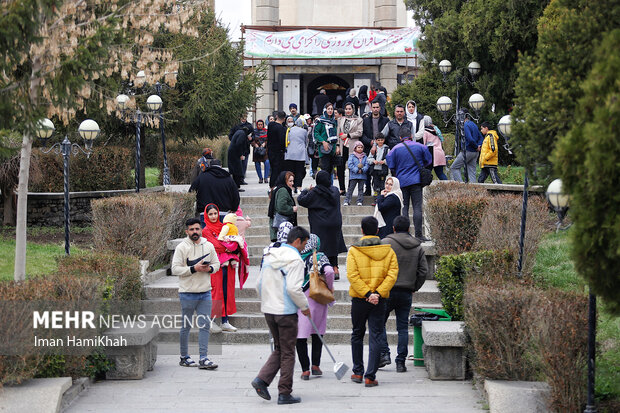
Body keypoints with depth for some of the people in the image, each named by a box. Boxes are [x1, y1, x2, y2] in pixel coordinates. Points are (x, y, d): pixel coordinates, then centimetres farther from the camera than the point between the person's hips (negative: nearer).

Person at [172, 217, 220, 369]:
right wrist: (194, 269, -20)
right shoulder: (181, 247, -6)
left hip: (205, 293, 4)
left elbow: (216, 263, 16)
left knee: (205, 326, 0)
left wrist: (209, 268, -7)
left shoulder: (208, 246, 8)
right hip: (187, 293, -4)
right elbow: (175, 269, -11)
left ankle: (203, 358, 2)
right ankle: (184, 357, 16)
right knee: (186, 326, 5)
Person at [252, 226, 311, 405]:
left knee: (279, 349, 18)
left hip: (269, 310, 7)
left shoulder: (269, 256, 9)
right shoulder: (295, 259, -14)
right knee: (287, 353, 3)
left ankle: (262, 379, 0)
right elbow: (294, 288, -22)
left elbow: (259, 284, 13)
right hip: (286, 312, -7)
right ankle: (284, 394, 6)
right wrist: (304, 306, -7)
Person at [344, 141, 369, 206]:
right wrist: (356, 170, -15)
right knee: (351, 188, -2)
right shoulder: (352, 156, 1)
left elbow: (367, 164, 2)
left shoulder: (365, 157, 9)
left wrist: (362, 170, -15)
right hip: (353, 176, -2)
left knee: (361, 189, 6)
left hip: (362, 176, 2)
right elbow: (350, 164, -7)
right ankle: (346, 201, 0)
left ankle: (360, 201, 10)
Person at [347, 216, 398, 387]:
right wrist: (378, 293, -13)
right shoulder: (388, 251, 1)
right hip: (380, 301, 0)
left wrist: (367, 293, -15)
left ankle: (358, 372, 22)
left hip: (359, 299, 0)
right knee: (376, 337, 2)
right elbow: (392, 275, -8)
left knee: (357, 334, 17)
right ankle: (370, 376, -4)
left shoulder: (354, 250, -4)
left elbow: (352, 275, -14)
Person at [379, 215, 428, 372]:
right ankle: (400, 362, 5)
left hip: (388, 290, -3)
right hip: (406, 293, 3)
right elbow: (424, 270, 6)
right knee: (403, 327, 7)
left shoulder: (385, 243, -5)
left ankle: (384, 354, -1)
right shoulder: (418, 247, 8)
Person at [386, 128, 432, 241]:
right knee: (417, 207, -2)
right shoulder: (420, 146, 2)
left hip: (401, 181, 1)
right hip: (416, 180, -1)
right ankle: (418, 235, -7)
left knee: (403, 208, 5)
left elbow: (391, 166, 0)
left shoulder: (395, 149, 0)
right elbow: (428, 160, 11)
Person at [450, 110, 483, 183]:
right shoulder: (473, 124, 15)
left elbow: (470, 139, -25)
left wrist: (476, 147, -11)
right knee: (471, 171, 8)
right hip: (475, 152, 9)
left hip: (467, 151, -8)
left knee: (454, 168, 0)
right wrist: (479, 145, 5)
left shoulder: (465, 125, -14)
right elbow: (480, 137, 20)